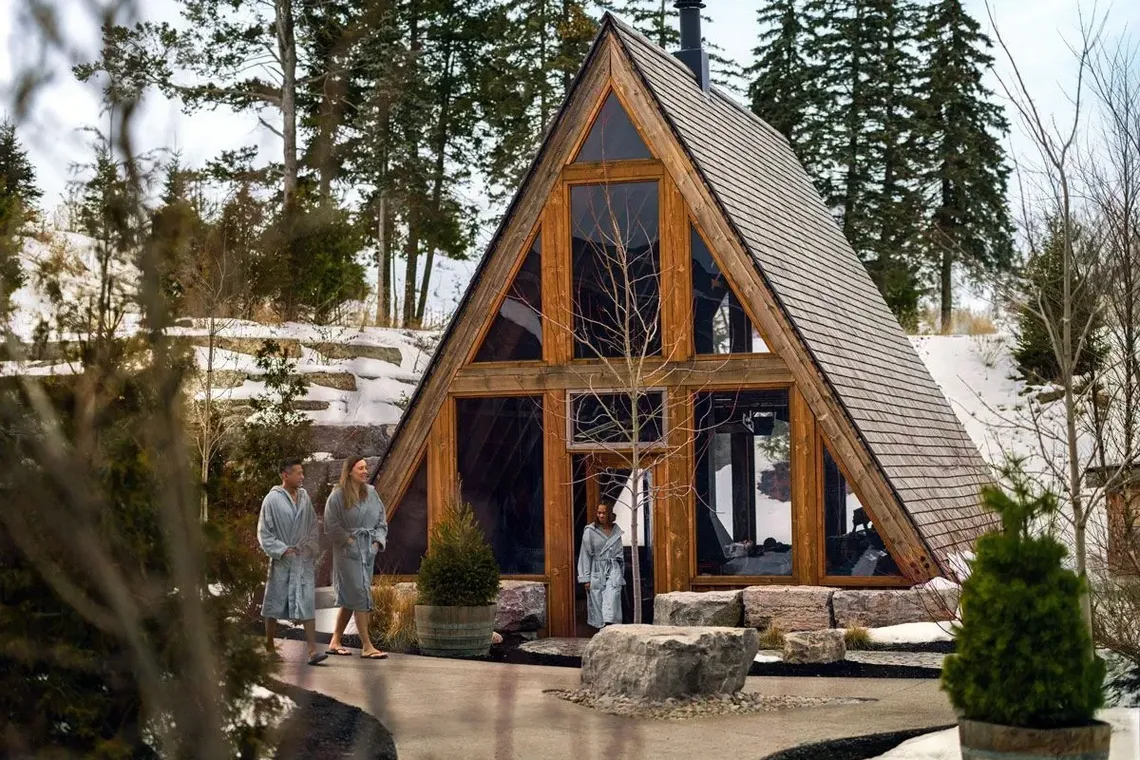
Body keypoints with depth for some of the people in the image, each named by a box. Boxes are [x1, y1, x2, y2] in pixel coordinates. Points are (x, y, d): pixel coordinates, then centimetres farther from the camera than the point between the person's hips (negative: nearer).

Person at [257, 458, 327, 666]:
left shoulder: (304, 498, 6)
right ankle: (270, 647, 23)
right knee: (275, 605, 8)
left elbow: (313, 528, 15)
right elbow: (264, 532, -6)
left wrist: (312, 550, 5)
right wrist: (282, 549, -13)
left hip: (304, 560, 4)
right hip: (281, 561, -3)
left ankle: (312, 650, -8)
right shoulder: (272, 499, -8)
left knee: (308, 604, -5)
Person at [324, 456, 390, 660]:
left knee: (349, 598, 11)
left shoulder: (371, 493, 9)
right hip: (348, 551, -6)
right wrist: (349, 540, -12)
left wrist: (377, 541, 1)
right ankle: (367, 646, -7)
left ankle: (335, 642, 21)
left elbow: (381, 520, 13)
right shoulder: (338, 495, -8)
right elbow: (331, 526, -8)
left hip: (368, 551, 6)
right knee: (360, 595, -9)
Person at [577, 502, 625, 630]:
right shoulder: (590, 531, -1)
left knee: (612, 599, -15)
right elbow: (585, 554, -1)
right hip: (596, 572, -2)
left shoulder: (616, 531, 10)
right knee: (597, 603, -2)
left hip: (613, 571, 2)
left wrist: (621, 576, 19)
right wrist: (586, 578, -5)